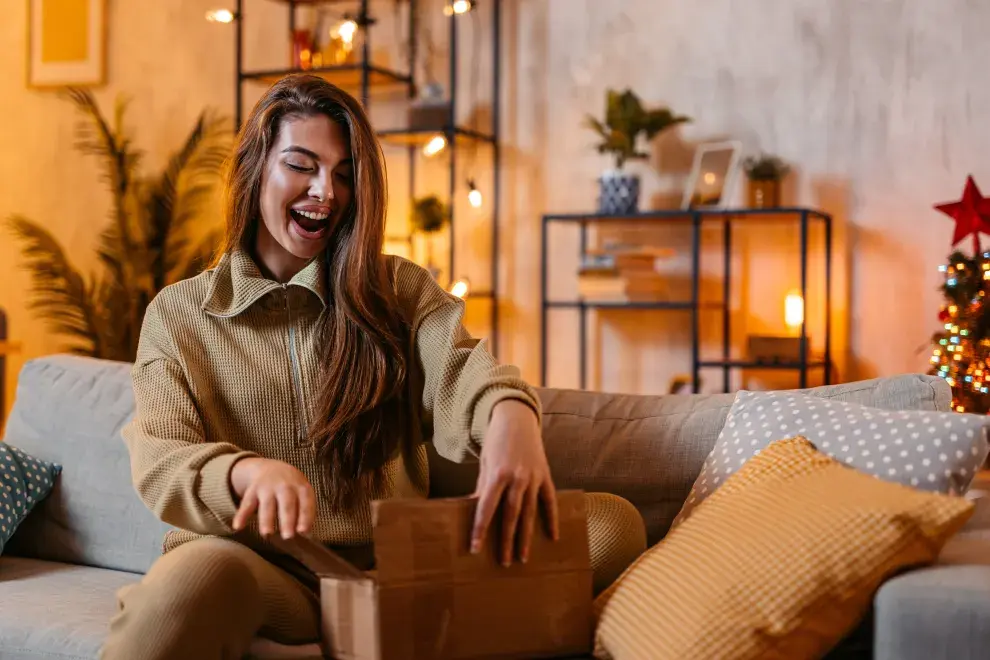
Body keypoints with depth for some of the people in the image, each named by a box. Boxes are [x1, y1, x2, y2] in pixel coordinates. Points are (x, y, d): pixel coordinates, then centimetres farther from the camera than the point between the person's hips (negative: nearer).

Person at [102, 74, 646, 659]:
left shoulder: (401, 289, 14)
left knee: (612, 523, -20)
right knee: (199, 577, -42)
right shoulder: (179, 314, 10)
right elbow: (157, 462, -5)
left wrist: (511, 412, -34)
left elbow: (457, 371, -7)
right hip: (259, 568, -3)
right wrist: (246, 473, -31)